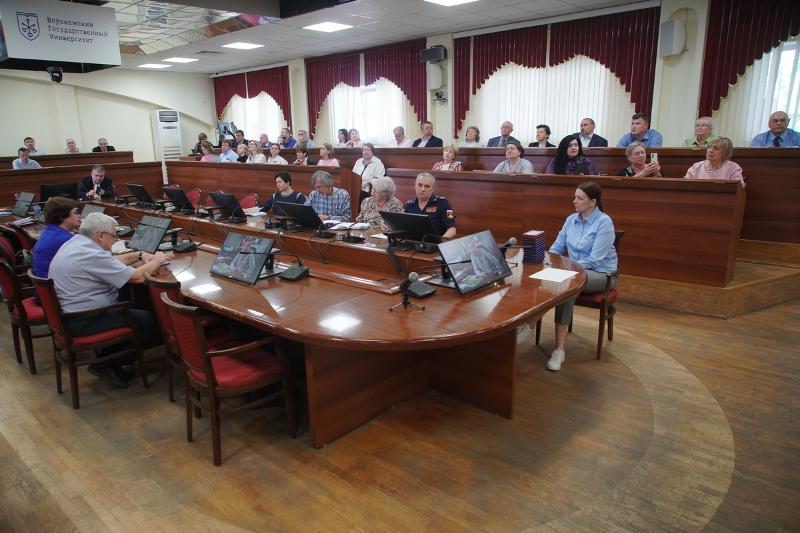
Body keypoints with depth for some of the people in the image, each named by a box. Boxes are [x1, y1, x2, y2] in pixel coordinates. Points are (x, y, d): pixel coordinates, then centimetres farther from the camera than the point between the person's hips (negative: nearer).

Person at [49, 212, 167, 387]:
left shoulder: (75, 241, 6)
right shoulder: (92, 255, -25)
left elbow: (111, 262, 19)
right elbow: (138, 276, -23)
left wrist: (140, 255, 9)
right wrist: (157, 260, -5)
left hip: (66, 312, 11)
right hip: (81, 322, -11)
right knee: (148, 320, -9)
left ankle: (108, 359, 21)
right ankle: (108, 364, 7)